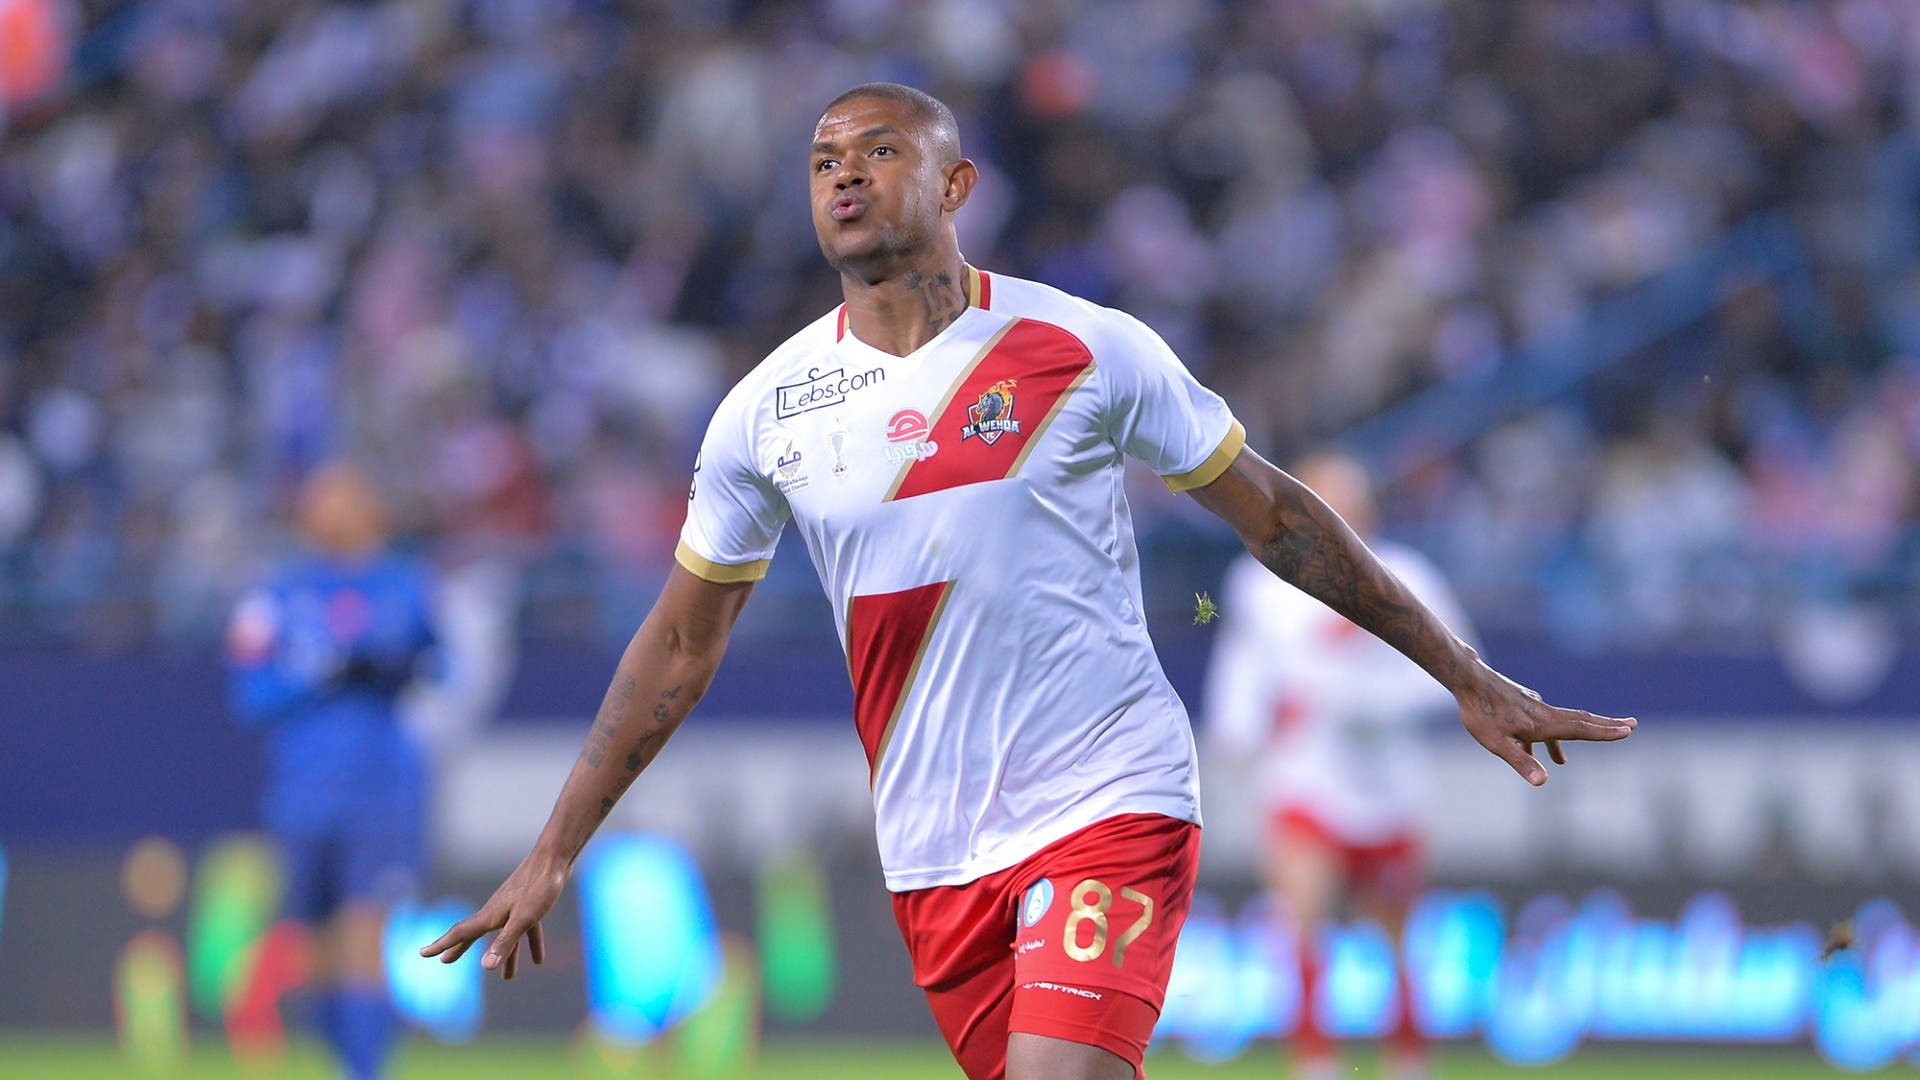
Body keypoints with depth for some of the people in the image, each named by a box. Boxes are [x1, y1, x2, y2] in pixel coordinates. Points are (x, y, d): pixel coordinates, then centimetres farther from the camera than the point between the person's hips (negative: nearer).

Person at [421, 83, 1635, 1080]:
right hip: (933, 855, 4)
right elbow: (682, 642, 14)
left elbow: (1273, 511, 7)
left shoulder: (1085, 350, -4)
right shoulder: (768, 409, 4)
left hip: (1110, 810, -4)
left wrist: (1469, 680, 9)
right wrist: (552, 857, 12)